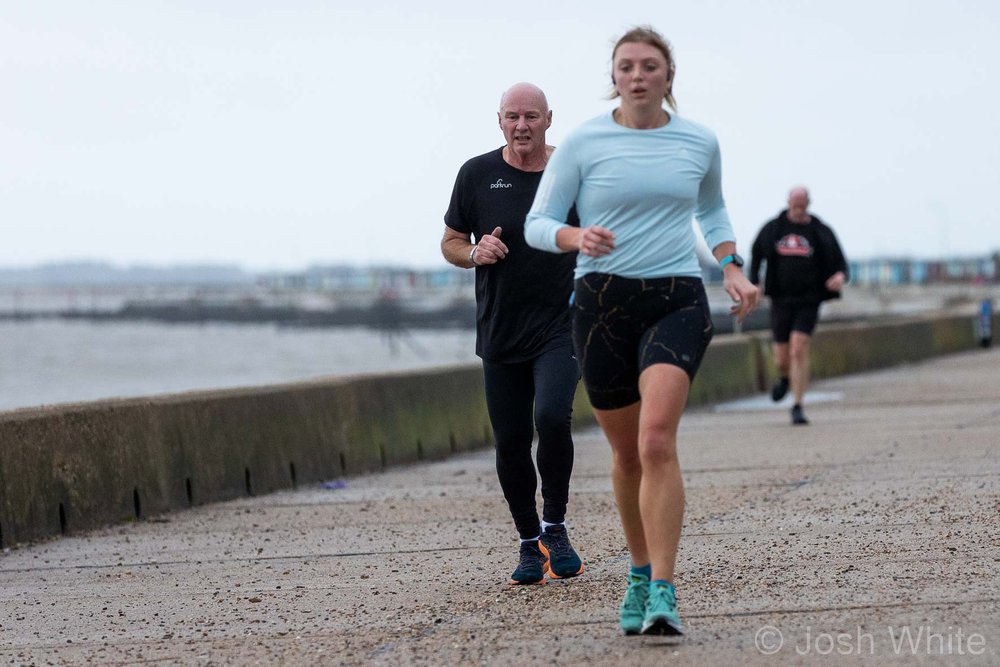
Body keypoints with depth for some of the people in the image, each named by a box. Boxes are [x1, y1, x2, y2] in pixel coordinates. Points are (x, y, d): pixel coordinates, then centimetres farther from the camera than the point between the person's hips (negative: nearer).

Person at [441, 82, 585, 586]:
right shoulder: (477, 175, 3)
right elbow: (450, 242, 13)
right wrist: (474, 253, -9)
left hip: (562, 326, -2)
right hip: (500, 332, 2)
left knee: (552, 416, -24)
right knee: (511, 442, 5)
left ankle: (554, 526, -5)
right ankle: (530, 544, 21)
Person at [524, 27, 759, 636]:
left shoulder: (700, 143, 6)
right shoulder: (583, 143, -1)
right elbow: (538, 224, 1)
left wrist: (733, 270, 11)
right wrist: (576, 238, -20)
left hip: (678, 300, -1)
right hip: (603, 302, 1)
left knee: (657, 441, -21)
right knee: (627, 452, 10)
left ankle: (663, 596, -24)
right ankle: (641, 572, 34)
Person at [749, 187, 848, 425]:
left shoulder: (821, 232, 3)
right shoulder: (773, 228, 7)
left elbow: (839, 262, 7)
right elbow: (756, 256, 21)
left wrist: (840, 276, -17)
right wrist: (753, 285, 10)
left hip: (808, 300, -2)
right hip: (781, 299, 2)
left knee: (799, 350, -17)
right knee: (782, 358, 5)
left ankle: (798, 407, -11)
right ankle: (784, 379, 43)